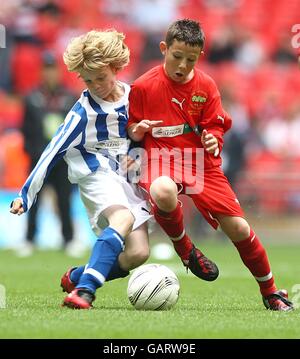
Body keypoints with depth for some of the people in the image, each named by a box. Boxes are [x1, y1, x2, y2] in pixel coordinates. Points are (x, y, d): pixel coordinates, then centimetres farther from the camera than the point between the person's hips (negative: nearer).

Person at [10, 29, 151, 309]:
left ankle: (75, 277, 9)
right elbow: (52, 153, -9)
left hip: (128, 180, 5)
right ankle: (84, 289, -47)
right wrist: (26, 194, -11)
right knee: (124, 217, -37)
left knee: (137, 253, -12)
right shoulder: (83, 112, -10)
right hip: (97, 175, -5)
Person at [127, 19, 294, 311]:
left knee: (238, 228, -4)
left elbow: (216, 128, 6)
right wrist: (138, 130, -16)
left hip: (201, 161, 2)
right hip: (161, 157, -2)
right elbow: (132, 131, 7)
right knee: (163, 193, -40)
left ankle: (270, 292, 17)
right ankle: (184, 249, -7)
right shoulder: (143, 86, -3)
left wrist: (213, 140, -17)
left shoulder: (206, 86, 1)